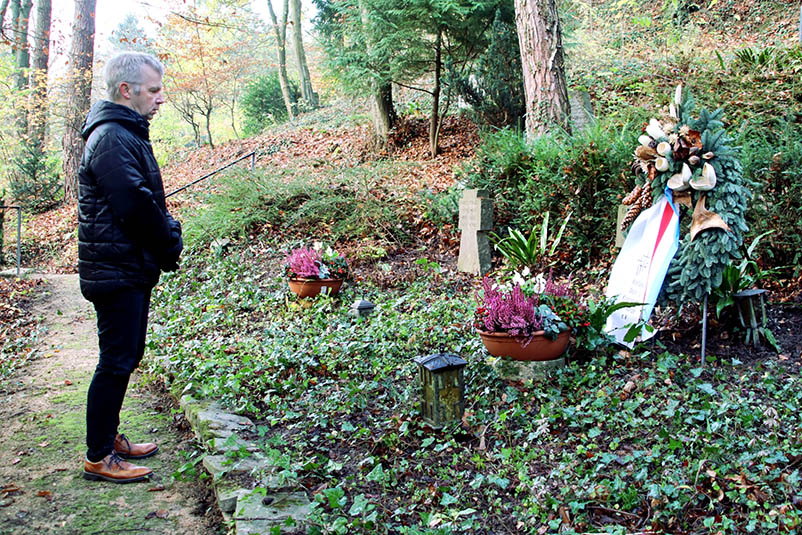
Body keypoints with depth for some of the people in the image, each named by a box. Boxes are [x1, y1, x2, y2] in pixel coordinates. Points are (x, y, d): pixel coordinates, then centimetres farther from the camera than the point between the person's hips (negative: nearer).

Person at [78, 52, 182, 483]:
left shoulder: (127, 134, 17)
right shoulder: (111, 139, -17)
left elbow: (150, 201, 19)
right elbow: (135, 205, -24)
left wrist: (168, 236, 4)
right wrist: (170, 245, -10)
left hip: (131, 271, 10)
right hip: (117, 273, -10)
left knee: (126, 356, 18)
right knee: (116, 363, -2)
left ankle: (110, 437, 31)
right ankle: (98, 458, 10)